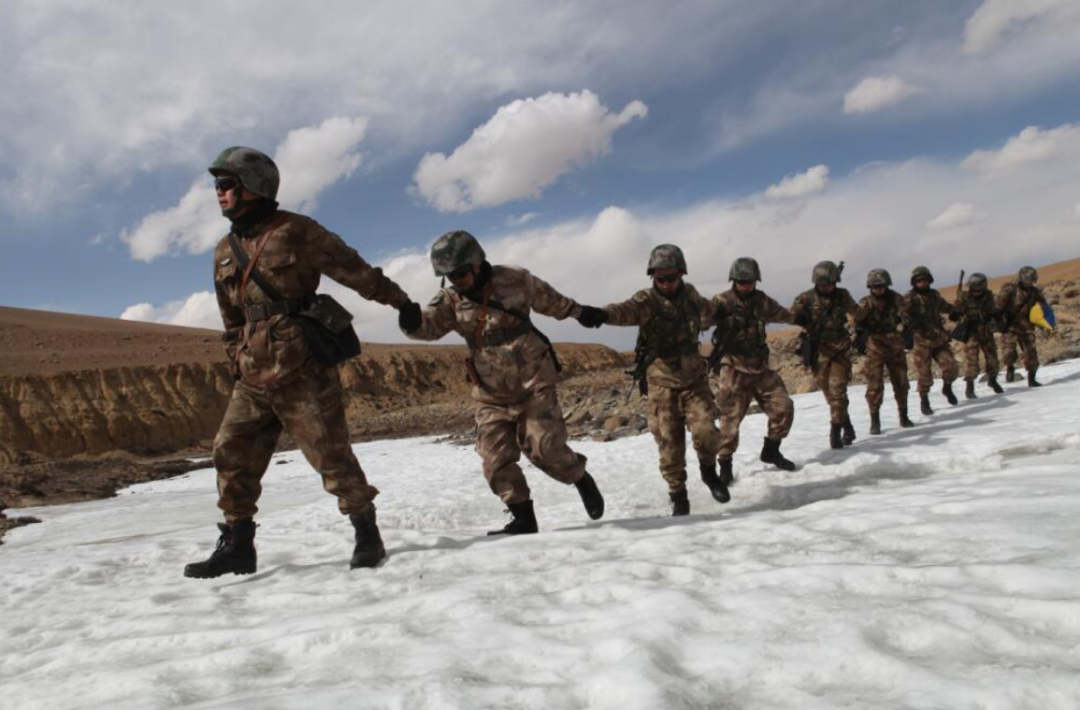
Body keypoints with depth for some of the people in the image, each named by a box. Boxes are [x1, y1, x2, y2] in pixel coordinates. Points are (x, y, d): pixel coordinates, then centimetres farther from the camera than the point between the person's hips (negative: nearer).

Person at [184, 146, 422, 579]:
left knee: (330, 454, -4)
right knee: (231, 455, 4)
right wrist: (238, 363, 21)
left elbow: (353, 269, -2)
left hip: (303, 372, -6)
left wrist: (399, 301, 1)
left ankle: (366, 533, 9)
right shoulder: (224, 252, 16)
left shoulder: (295, 231, -4)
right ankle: (236, 546, 16)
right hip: (253, 380, 7)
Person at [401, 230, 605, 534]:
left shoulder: (514, 280, -7)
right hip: (491, 394, 4)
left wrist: (580, 312, 23)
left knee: (544, 448, -9)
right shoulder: (450, 300, -1)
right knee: (496, 459, -2)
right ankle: (523, 518, 12)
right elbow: (429, 325, -16)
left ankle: (582, 479, 20)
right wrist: (412, 322, -39)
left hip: (533, 382, -3)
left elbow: (549, 300, 10)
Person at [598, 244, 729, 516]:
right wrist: (602, 314, -56)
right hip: (662, 384, -2)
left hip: (694, 379, 3)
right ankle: (678, 497, 17)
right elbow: (625, 311, -39)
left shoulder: (690, 295, 1)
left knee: (705, 430, -11)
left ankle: (709, 471, 19)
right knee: (669, 443, 0)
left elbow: (707, 312, 28)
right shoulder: (647, 301, -13)